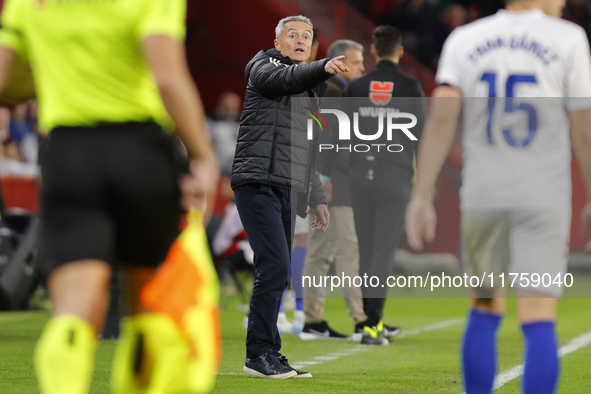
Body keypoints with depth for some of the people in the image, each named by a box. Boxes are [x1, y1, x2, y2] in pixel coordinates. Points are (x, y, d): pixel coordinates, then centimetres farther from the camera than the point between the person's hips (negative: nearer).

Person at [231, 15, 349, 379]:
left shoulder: (310, 94, 26)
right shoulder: (264, 66, 3)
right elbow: (288, 77, -21)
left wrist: (317, 198, 25)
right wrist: (324, 67, -39)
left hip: (287, 192, 8)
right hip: (259, 183, -8)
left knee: (277, 275, 6)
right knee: (275, 267, -17)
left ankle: (268, 355, 10)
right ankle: (260, 354, -12)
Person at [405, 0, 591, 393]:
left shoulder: (465, 40, 5)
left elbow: (442, 117, -6)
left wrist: (422, 195, -7)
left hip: (483, 195, 3)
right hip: (544, 198, -3)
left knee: (485, 309, 17)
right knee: (539, 318, -5)